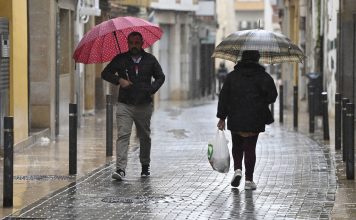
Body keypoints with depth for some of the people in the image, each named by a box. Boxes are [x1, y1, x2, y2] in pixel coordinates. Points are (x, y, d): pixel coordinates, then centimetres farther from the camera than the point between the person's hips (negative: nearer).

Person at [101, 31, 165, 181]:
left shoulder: (150, 60, 7)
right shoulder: (120, 59, 3)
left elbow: (160, 77, 15)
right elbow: (105, 74, 7)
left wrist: (152, 89, -4)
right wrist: (119, 80, -10)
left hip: (144, 105, 2)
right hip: (125, 105, -2)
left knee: (145, 137, 13)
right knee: (123, 135, -15)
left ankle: (145, 167, 32)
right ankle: (120, 169, -22)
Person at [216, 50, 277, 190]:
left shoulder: (232, 76, 3)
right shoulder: (263, 77, -2)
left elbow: (224, 97, 2)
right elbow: (272, 96, -7)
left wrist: (222, 117, 5)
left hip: (235, 119, 1)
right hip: (255, 120, -1)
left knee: (237, 146, 18)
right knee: (250, 147, 3)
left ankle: (237, 169, -4)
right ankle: (249, 180, 1)